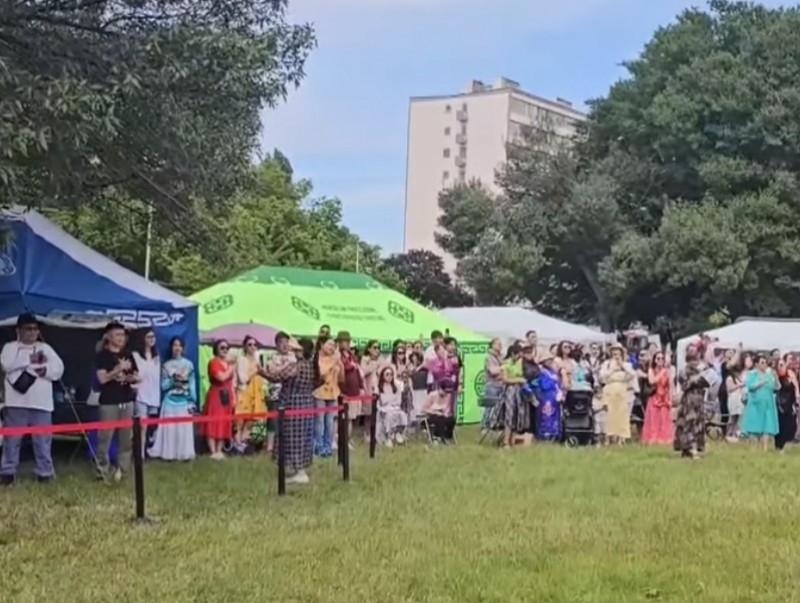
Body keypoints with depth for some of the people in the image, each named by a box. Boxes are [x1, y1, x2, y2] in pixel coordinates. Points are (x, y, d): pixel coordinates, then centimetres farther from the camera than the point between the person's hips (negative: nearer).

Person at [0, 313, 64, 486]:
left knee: (43, 440, 2)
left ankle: (45, 472, 8)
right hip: (16, 402, -2)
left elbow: (59, 369, 6)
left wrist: (46, 370, -14)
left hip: (41, 402, 2)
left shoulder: (46, 348, 14)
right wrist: (30, 359, -13)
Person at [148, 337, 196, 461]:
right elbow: (163, 386, 1)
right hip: (170, 401, 0)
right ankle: (169, 453, 5)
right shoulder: (166, 365, 4)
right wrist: (173, 380, -15)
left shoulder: (188, 364, 4)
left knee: (184, 428, 1)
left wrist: (192, 402, -1)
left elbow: (192, 384, 4)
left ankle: (185, 453, 8)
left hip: (184, 402, 0)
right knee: (170, 428, -1)